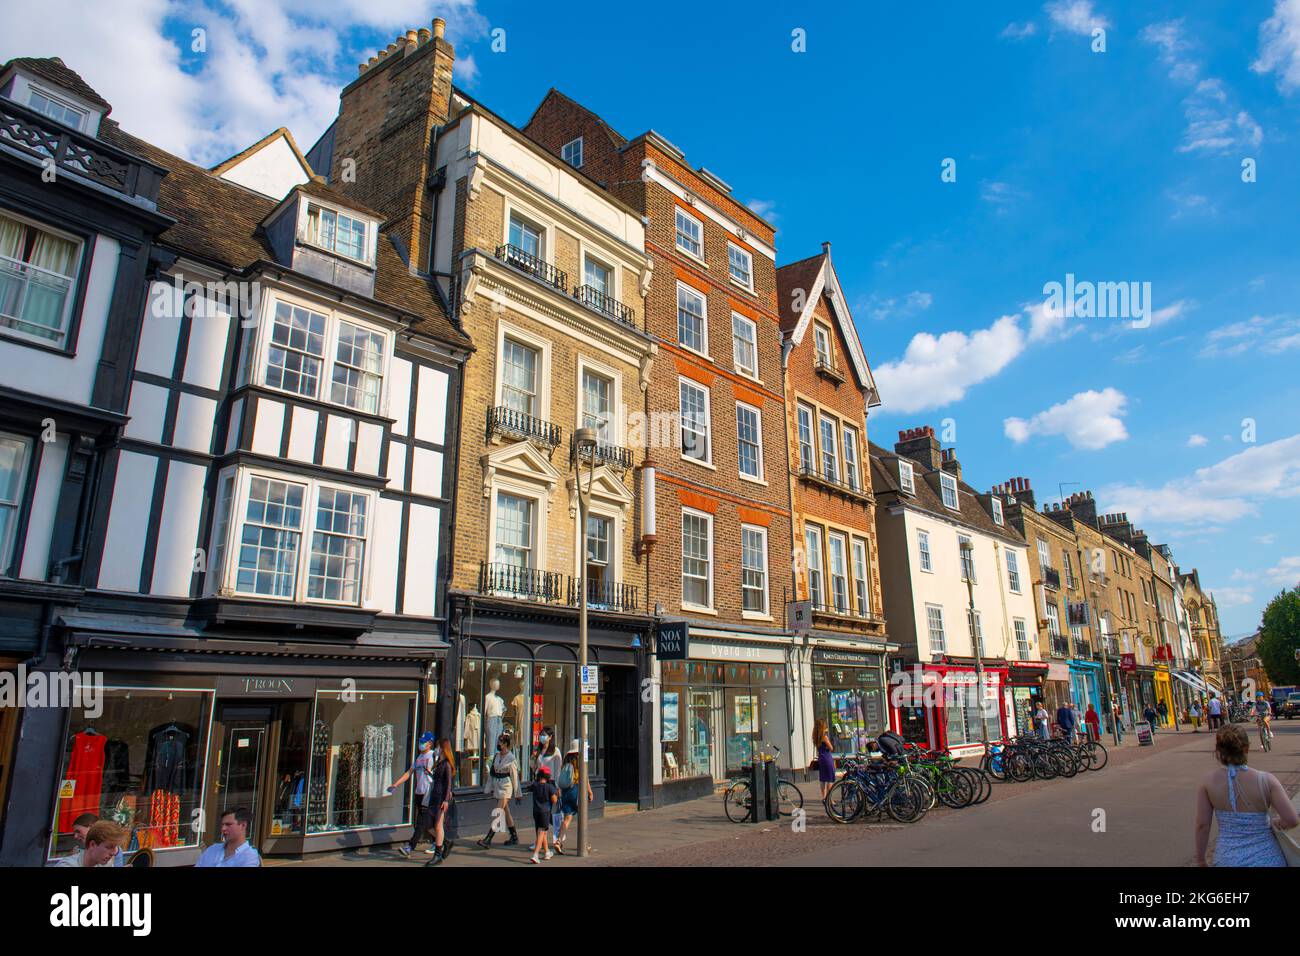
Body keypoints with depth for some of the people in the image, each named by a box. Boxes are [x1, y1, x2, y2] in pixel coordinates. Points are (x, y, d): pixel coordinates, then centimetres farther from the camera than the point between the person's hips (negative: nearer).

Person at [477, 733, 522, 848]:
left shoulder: (511, 758, -9)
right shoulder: (496, 756, 9)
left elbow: (515, 777, -7)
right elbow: (491, 773, 13)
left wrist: (518, 794, -4)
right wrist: (489, 789, 10)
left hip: (506, 787, -7)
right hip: (496, 787, 7)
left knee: (498, 813, -11)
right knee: (506, 812, 13)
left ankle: (488, 839, -13)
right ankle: (514, 837, 23)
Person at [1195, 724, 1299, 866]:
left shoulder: (1208, 781, -14)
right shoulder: (1266, 780, -16)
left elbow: (1202, 825, -10)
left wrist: (1200, 859, 3)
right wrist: (1279, 823, 8)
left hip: (1229, 859, 0)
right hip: (1265, 858, 0)